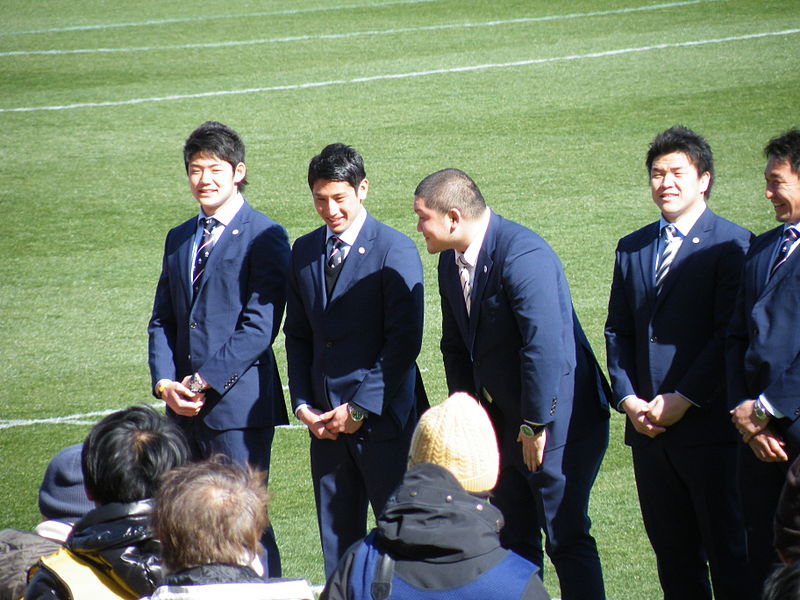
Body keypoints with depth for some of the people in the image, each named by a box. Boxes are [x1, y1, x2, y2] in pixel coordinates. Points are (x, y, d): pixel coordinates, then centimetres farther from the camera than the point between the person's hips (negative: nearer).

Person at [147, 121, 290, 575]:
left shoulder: (264, 237, -5)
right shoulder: (179, 240, 18)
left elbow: (260, 325, -12)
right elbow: (162, 320, 15)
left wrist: (204, 381, -15)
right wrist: (166, 383, -2)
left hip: (238, 402, -7)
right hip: (185, 406, 7)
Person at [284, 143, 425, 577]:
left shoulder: (396, 251, -7)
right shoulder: (304, 252, 10)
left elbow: (404, 341, -12)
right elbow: (297, 336, 15)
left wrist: (360, 409, -14)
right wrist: (303, 405, 2)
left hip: (382, 418, -5)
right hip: (325, 422, 5)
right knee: (337, 540, 8)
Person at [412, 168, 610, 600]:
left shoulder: (523, 256, -23)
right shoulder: (451, 261, 5)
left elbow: (545, 347, -26)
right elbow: (456, 345, 15)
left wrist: (537, 426, -20)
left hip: (557, 419, -9)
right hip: (504, 419, 9)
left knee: (567, 539, -4)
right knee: (514, 541, 12)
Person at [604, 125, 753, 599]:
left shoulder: (731, 244, -4)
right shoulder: (632, 248, 15)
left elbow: (730, 333, -11)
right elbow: (618, 331, 14)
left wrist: (684, 400, -14)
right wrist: (628, 398, 0)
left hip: (708, 424, -6)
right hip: (649, 429, 6)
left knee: (727, 549, 0)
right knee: (671, 551, 9)